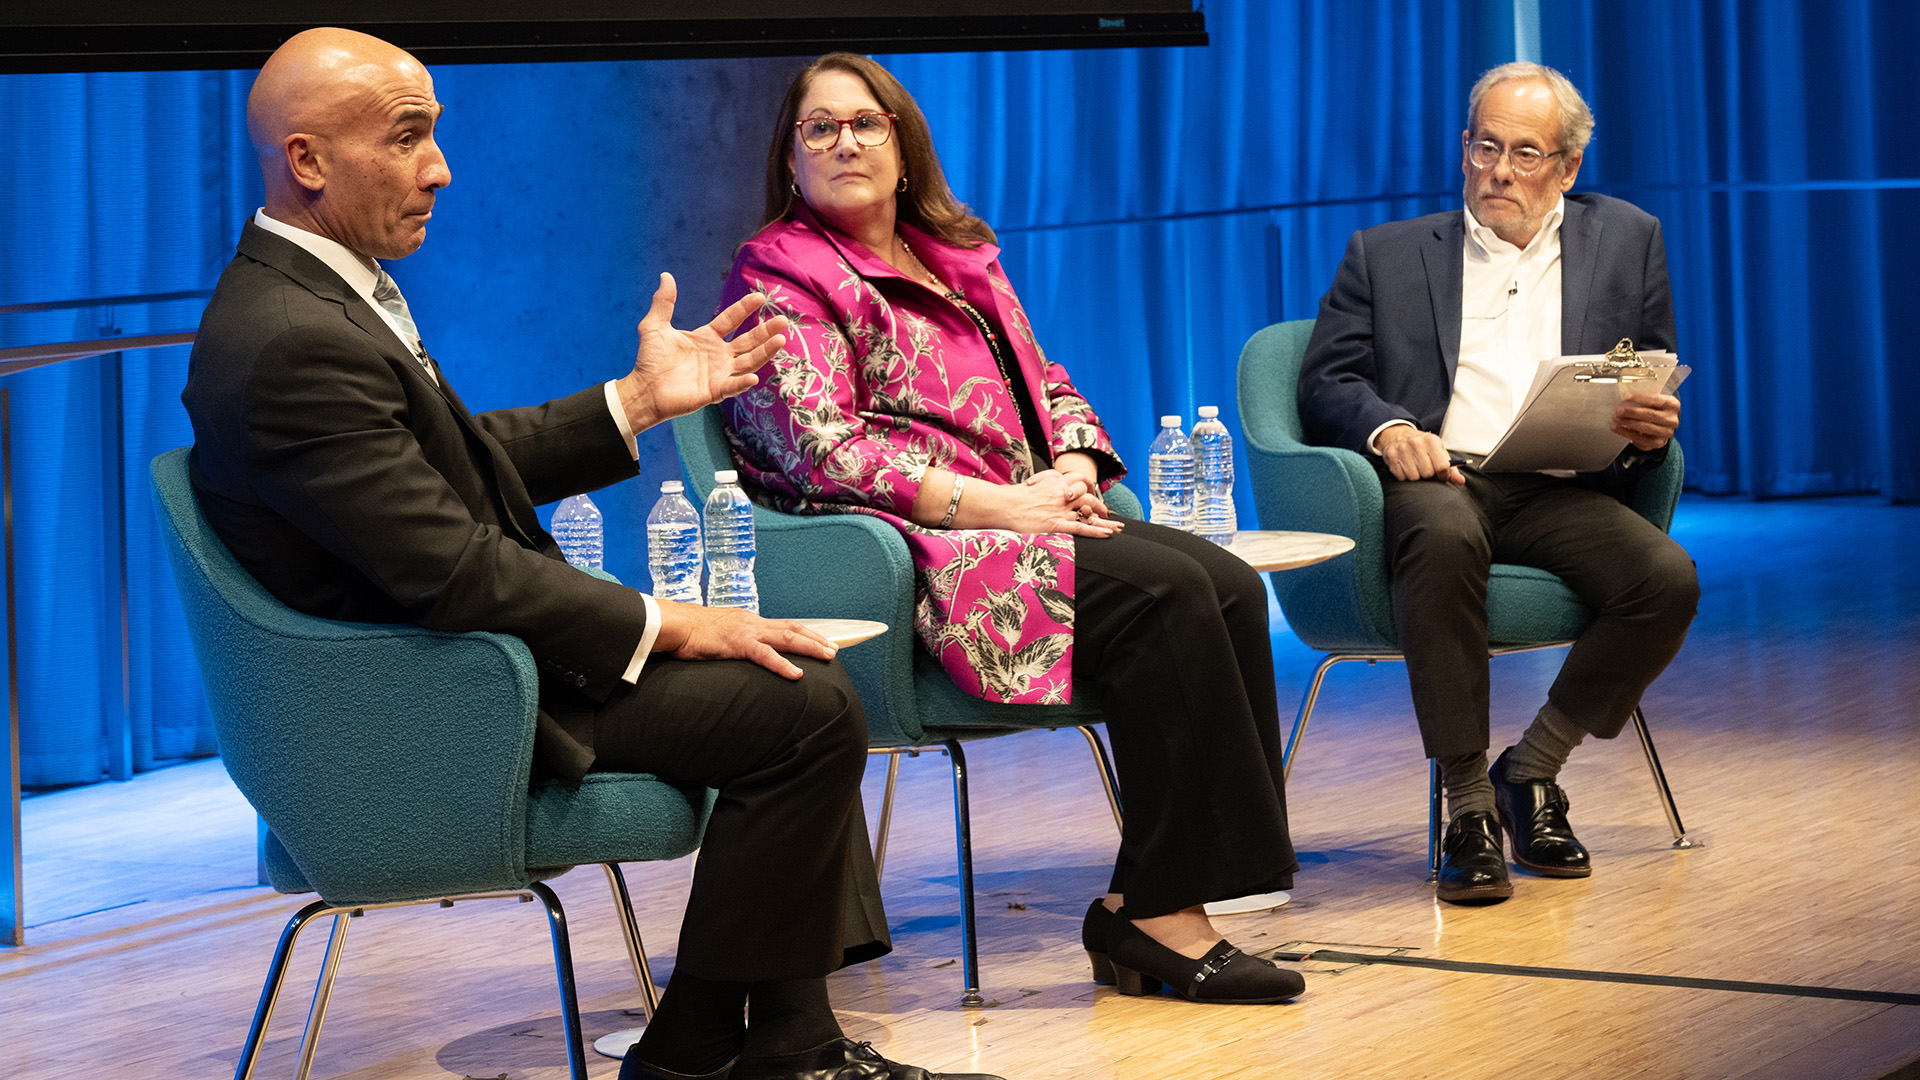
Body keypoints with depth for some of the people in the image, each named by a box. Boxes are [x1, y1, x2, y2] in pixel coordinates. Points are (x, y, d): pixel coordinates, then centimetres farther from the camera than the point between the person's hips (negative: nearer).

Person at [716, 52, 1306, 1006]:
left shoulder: (962, 258, 24)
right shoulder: (782, 277, 1)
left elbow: (1048, 385, 25)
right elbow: (822, 449, -12)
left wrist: (1074, 469, 0)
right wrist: (999, 505, -19)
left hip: (1032, 512, 8)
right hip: (916, 543, -8)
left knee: (1232, 588, -17)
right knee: (1166, 594, -26)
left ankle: (1147, 907, -22)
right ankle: (1152, 910, -23)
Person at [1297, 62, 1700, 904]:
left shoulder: (1626, 241, 21)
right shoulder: (1386, 255, 19)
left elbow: (1655, 388, 18)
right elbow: (1327, 380, 9)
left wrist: (1652, 426, -7)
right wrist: (1386, 427, -14)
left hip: (1560, 489, 2)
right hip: (1437, 477, -2)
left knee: (1668, 579, -28)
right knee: (1442, 533, -39)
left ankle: (1532, 768, -7)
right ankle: (1468, 803, -30)